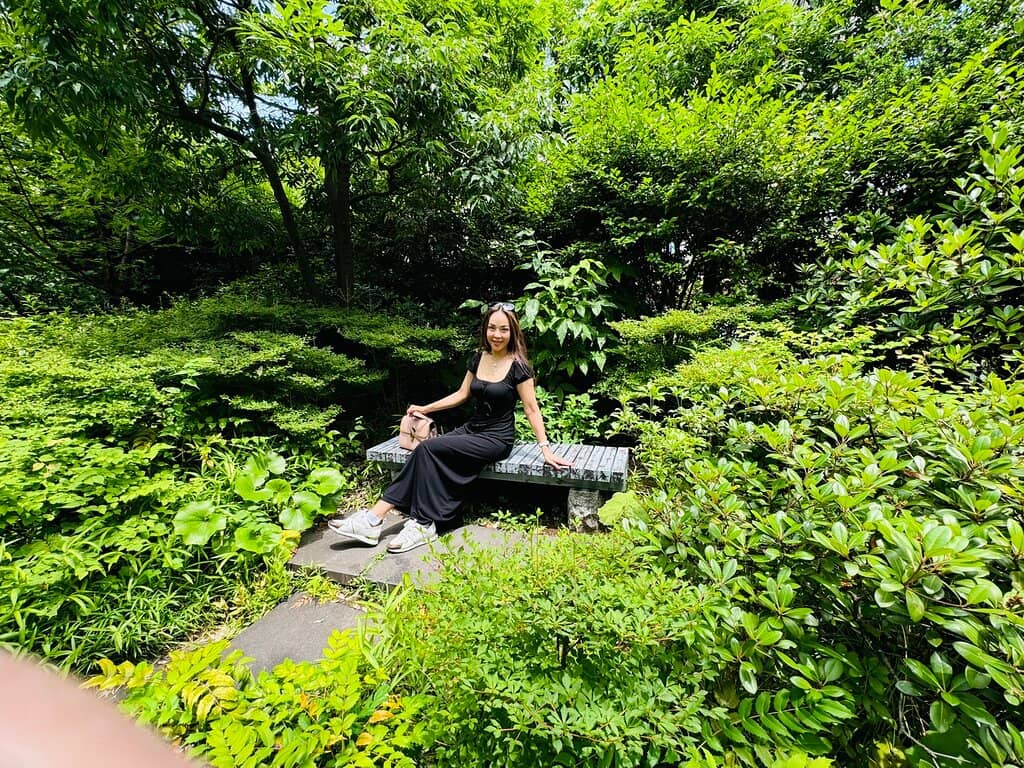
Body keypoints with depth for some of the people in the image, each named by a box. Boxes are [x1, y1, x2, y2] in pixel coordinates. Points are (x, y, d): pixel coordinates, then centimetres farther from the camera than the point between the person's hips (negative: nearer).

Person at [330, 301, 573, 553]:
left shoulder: (518, 367, -12)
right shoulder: (479, 357, 6)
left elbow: (532, 410, -9)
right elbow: (462, 394, 15)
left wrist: (546, 449, -12)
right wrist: (425, 409, 14)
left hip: (497, 438, -6)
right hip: (472, 428, 6)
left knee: (428, 449, -22)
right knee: (424, 453, -17)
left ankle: (423, 526, -14)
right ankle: (374, 519, -14)